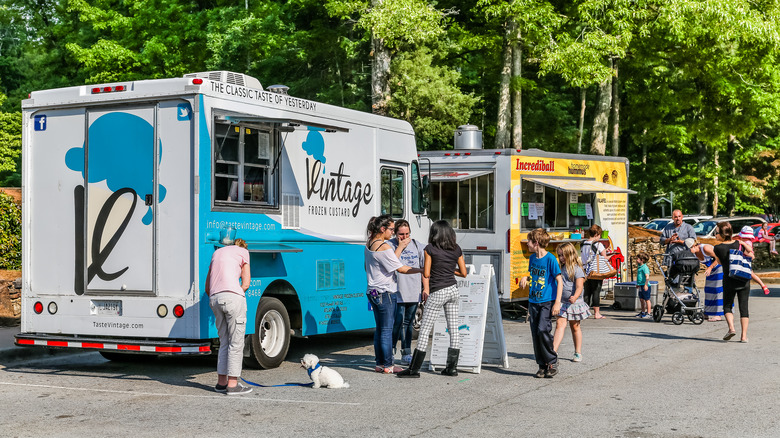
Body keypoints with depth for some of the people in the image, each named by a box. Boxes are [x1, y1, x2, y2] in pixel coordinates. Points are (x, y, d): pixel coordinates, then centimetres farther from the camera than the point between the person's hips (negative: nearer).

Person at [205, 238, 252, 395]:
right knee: (236, 343, 0)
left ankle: (222, 382, 18)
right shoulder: (243, 252, 13)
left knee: (224, 342, 16)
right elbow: (246, 283, 5)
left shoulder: (217, 253, 28)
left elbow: (207, 288, 24)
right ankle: (232, 384, 0)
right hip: (233, 296, -6)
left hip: (214, 299, 6)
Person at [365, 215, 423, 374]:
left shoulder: (368, 244, 10)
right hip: (386, 293, -9)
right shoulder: (384, 247, -17)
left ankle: (380, 363, 14)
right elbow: (401, 269, -16)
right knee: (387, 329, -3)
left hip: (373, 292, 9)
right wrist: (422, 270, -12)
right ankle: (387, 365, 1)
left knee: (379, 328, 12)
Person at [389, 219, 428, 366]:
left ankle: (406, 355, 16)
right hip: (398, 292, -5)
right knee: (398, 322, -9)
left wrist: (426, 288, 11)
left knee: (409, 323, 10)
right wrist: (400, 247, -14)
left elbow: (424, 267, 16)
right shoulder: (390, 245, -3)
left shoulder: (417, 245, 11)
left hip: (414, 292, 5)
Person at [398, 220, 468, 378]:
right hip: (453, 290, 5)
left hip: (437, 292, -5)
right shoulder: (457, 249, 6)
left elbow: (426, 274, -8)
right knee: (453, 329, 8)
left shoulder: (430, 249, -7)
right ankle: (452, 367, 9)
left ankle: (414, 369, -2)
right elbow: (463, 273, 9)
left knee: (424, 331, -3)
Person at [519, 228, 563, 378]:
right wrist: (526, 278, 3)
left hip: (547, 302, -7)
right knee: (535, 333, 3)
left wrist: (557, 302, -16)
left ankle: (552, 362, -3)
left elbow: (559, 281, -11)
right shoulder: (532, 258, 10)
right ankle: (542, 365, 11)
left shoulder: (550, 259, -11)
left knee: (542, 330, -18)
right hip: (533, 301, 7)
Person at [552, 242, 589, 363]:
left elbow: (579, 287, -20)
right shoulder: (561, 268, 9)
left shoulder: (577, 269, -10)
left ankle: (578, 353, 22)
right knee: (560, 324, -12)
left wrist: (575, 297, -38)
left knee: (575, 327, 9)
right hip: (562, 302, 4)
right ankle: (553, 350, -23)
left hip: (574, 303, -4)